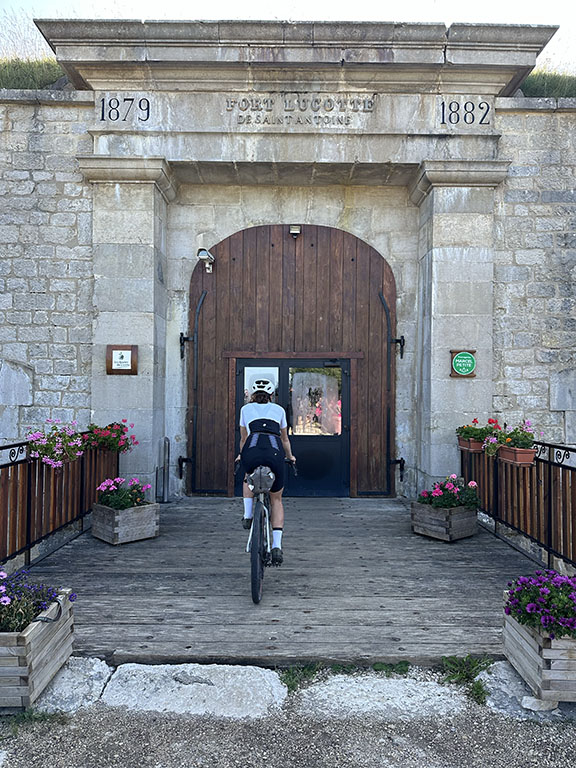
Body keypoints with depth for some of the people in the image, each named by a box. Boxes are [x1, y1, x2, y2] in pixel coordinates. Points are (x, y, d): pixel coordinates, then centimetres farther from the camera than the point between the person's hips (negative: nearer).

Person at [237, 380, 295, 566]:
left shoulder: (246, 409, 25)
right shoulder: (279, 409, 26)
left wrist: (242, 456, 53)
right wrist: (290, 456, 54)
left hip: (252, 452, 0)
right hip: (274, 453, 0)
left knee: (248, 478, 37)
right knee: (276, 500, 19)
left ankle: (247, 515, 22)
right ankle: (277, 546, 7)